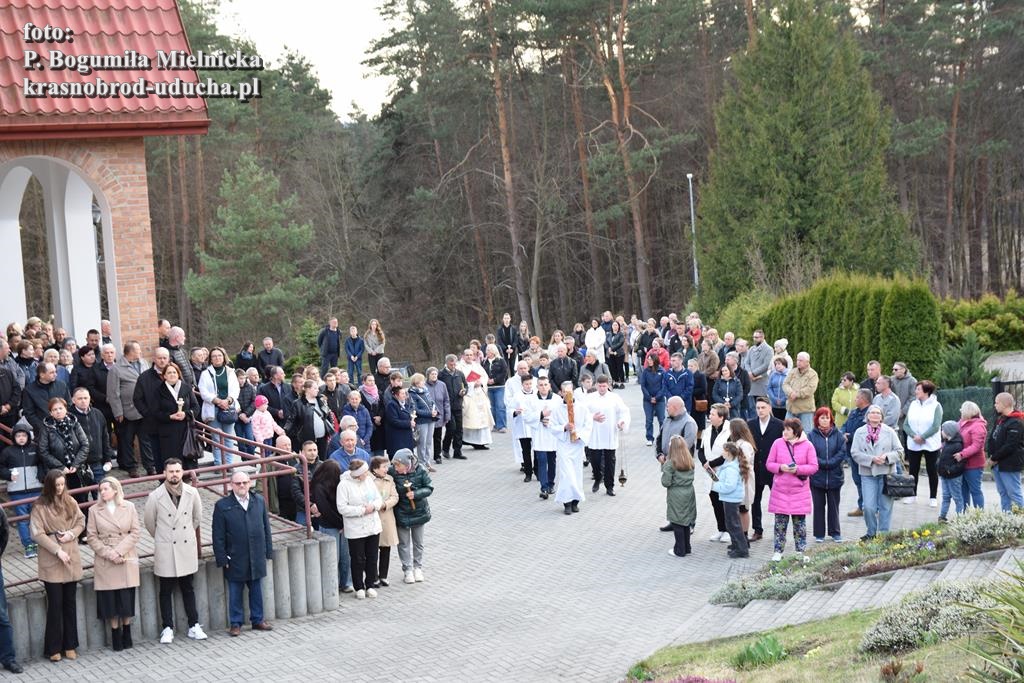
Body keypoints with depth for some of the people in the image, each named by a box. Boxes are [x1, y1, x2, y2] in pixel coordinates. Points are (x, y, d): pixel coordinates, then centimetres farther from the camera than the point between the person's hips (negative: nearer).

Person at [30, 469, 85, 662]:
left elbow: (81, 521, 13)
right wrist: (57, 550, -16)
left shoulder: (70, 502, 4)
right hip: (51, 561, -4)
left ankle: (70, 645, 19)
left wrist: (72, 533, -8)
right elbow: (37, 534, -11)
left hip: (71, 559, 4)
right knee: (55, 604, -1)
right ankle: (54, 648, 9)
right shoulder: (40, 506, -9)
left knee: (70, 603, 10)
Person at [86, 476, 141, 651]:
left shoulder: (129, 507, 1)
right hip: (105, 563, 0)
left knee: (127, 600, 3)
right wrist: (108, 553, -13)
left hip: (126, 560, 0)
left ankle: (127, 637, 17)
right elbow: (91, 537, -2)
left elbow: (134, 533, -1)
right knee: (110, 602, 2)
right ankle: (116, 638, 13)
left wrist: (119, 551, -13)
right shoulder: (94, 510, 0)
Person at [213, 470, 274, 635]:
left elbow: (266, 528, 10)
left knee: (257, 591, 12)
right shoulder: (222, 506, -5)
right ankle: (235, 624, 15)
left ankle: (257, 620, 23)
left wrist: (268, 551, 7)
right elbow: (218, 536, -4)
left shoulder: (259, 502, 5)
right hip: (235, 561, -3)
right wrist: (222, 558, -8)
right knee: (235, 594, 6)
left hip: (257, 558, 3)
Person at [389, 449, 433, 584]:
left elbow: (429, 488, -11)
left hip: (418, 512, 1)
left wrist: (416, 494, -25)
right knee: (404, 543, 10)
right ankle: (407, 570, 25)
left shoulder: (420, 471, -16)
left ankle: (418, 568, 33)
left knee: (418, 542, 16)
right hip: (401, 513, -1)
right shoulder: (392, 473, -18)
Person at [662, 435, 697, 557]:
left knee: (677, 523, 5)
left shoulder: (670, 464, -17)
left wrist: (663, 468, 0)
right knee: (686, 521, 17)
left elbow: (666, 482, -17)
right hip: (689, 493, 6)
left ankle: (680, 550, 11)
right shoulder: (690, 462, 1)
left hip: (676, 495, -6)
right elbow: (691, 477, 9)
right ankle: (686, 548, 26)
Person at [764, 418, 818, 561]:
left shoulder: (807, 445, -1)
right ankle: (778, 552, 12)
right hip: (780, 490, 1)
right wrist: (780, 467, -16)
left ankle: (801, 552, 16)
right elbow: (769, 464, 4)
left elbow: (814, 467, -3)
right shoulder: (778, 443, 3)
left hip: (800, 491, -1)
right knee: (780, 523, 4)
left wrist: (798, 469, -17)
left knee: (800, 523, 6)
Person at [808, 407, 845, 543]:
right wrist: (823, 463, -17)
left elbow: (842, 452, -6)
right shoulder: (812, 435, -3)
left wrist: (829, 463, -14)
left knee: (834, 505, 10)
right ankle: (819, 534, 14)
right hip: (817, 477, -1)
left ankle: (835, 532, 20)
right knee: (819, 505, 7)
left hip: (835, 477, 1)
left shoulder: (838, 434, 1)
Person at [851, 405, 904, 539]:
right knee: (869, 507, -6)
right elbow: (855, 453, -2)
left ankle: (883, 533, 14)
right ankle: (871, 533, 13)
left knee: (886, 506, 3)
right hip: (868, 474, 0)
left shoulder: (889, 432, 5)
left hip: (887, 473, 0)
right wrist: (872, 459, -15)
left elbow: (899, 451, 4)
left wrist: (887, 456, -14)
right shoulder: (860, 432, 4)